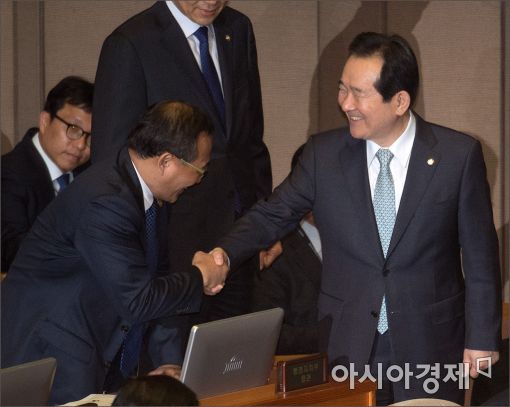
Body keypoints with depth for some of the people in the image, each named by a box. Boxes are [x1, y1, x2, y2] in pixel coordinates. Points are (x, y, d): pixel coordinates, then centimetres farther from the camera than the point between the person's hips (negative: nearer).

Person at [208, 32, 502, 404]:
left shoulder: (459, 155, -7)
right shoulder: (324, 154, -2)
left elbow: (480, 255, -2)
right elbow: (273, 215, 6)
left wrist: (482, 339, -1)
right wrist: (224, 255, -13)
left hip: (431, 348, -1)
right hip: (349, 346, 2)